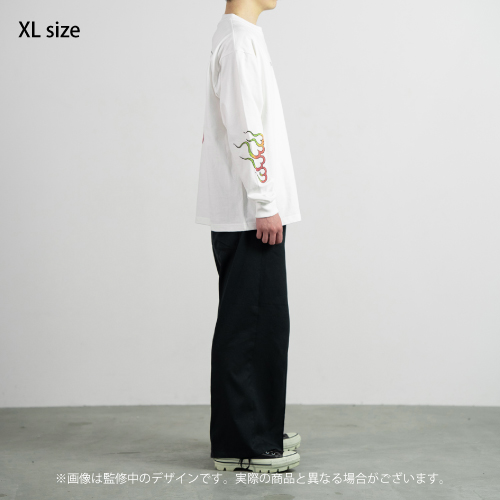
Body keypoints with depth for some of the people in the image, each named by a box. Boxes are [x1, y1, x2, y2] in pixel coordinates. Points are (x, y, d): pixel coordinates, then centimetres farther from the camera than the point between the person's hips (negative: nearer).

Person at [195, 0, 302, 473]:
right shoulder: (238, 39, -13)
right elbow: (244, 131, -20)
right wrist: (264, 206, -19)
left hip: (248, 213, 10)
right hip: (249, 214, -10)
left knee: (264, 321, 14)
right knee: (250, 323, -6)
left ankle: (260, 430, 22)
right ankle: (241, 445, 0)